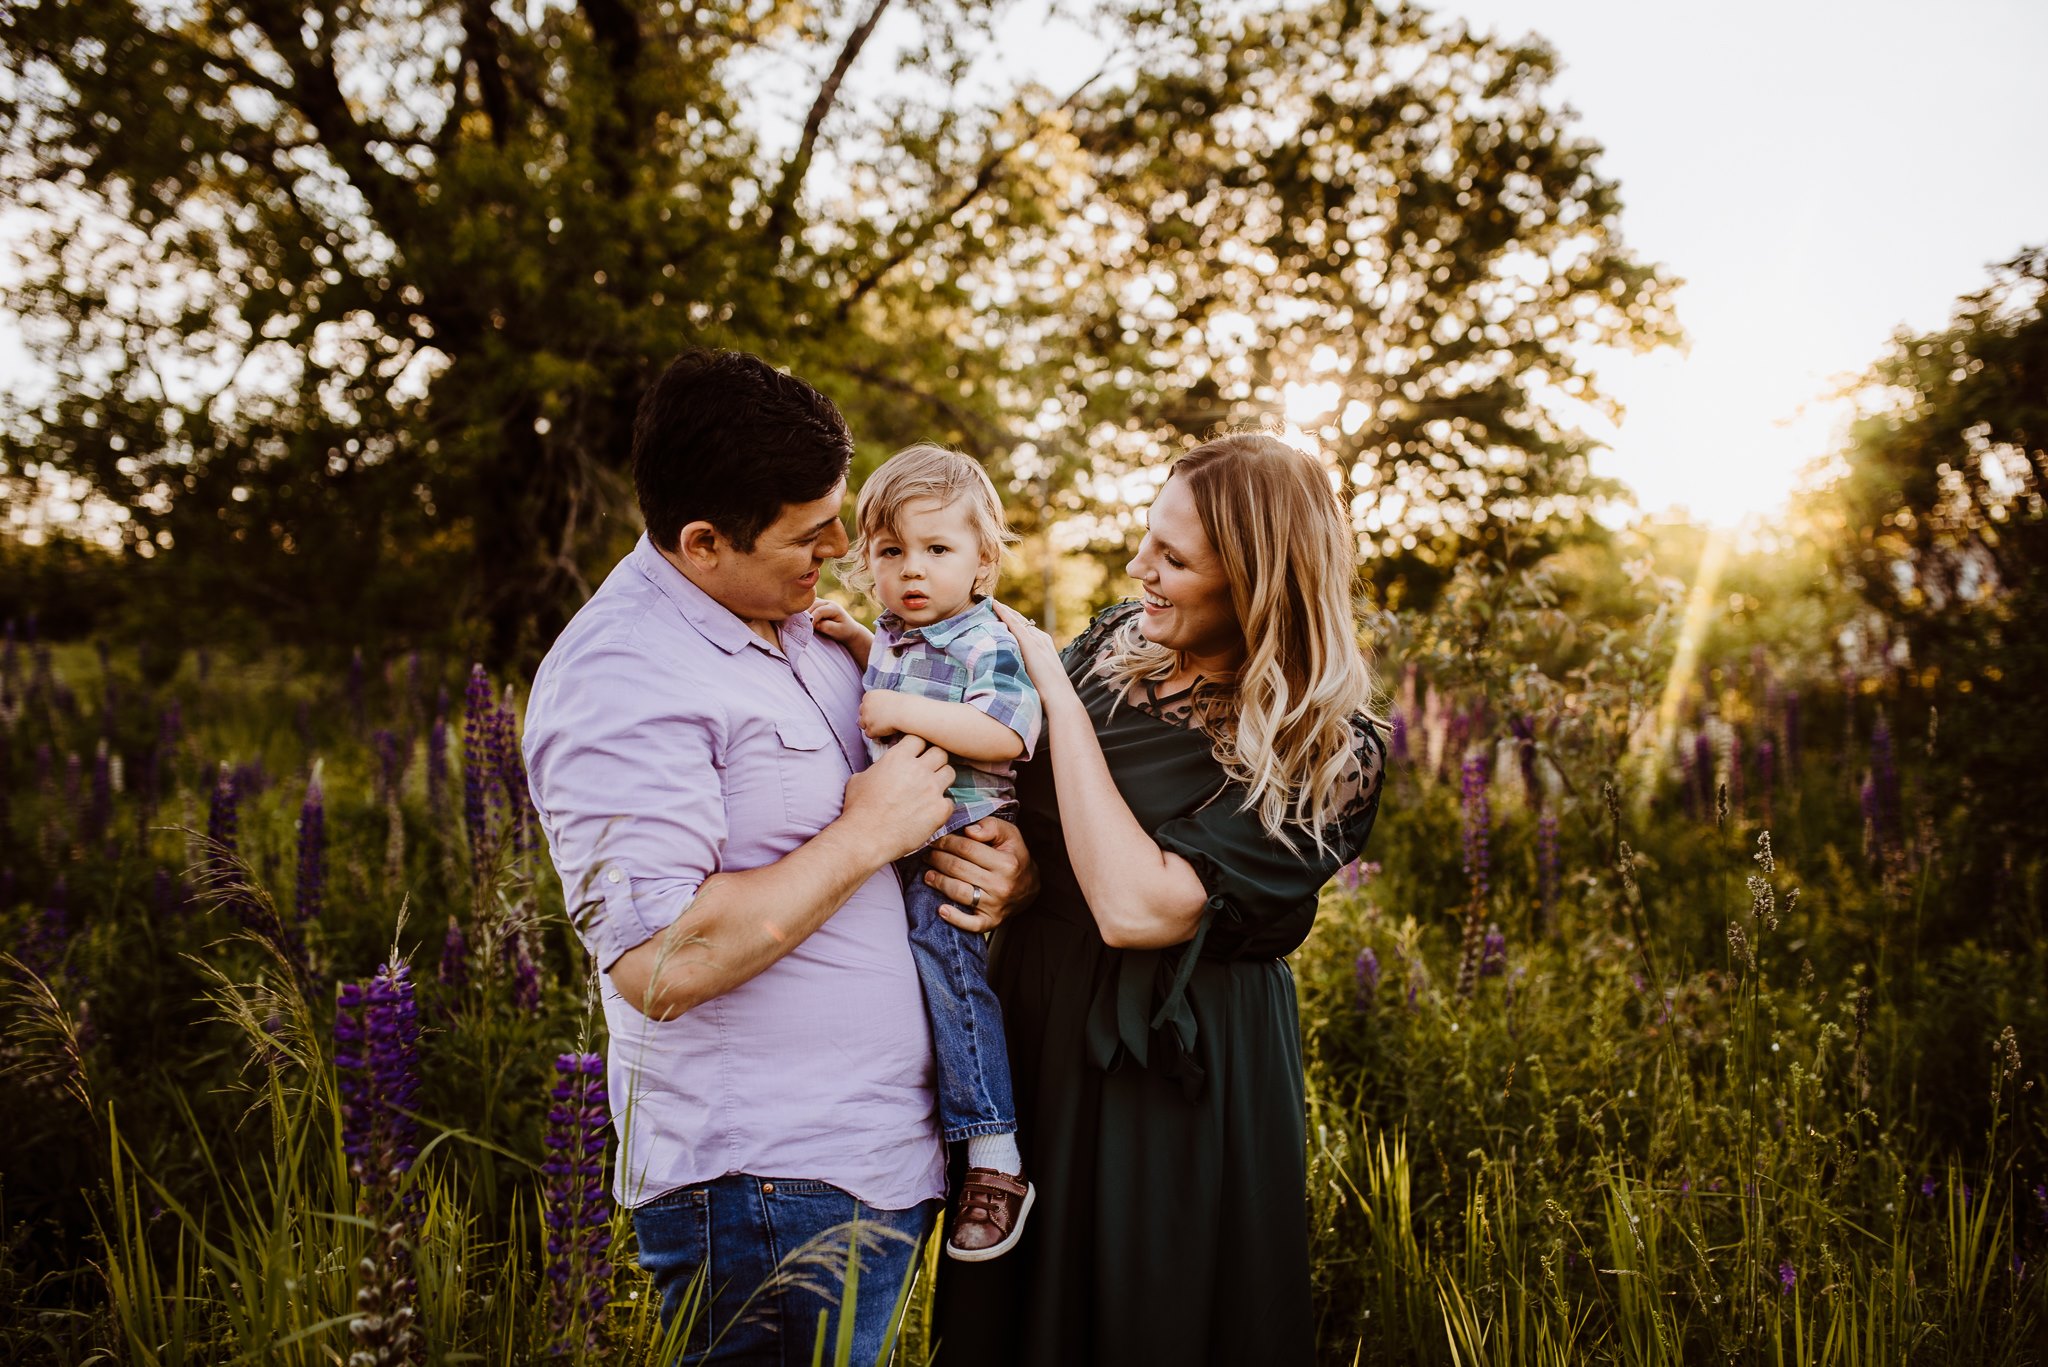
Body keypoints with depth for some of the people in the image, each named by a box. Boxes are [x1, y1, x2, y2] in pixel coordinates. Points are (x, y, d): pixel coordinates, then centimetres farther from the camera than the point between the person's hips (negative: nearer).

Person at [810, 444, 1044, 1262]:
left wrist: (909, 714, -27)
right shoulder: (888, 639, 13)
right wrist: (851, 638, 18)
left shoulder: (988, 646, -12)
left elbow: (1008, 735, -25)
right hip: (892, 852, 9)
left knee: (943, 959, -19)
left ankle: (995, 1157, -13)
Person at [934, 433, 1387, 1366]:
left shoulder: (1324, 757, -21)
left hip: (1167, 1075, -6)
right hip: (1032, 1013, 6)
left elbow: (1135, 906, -30)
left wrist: (1056, 690, -24)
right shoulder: (1125, 639, -2)